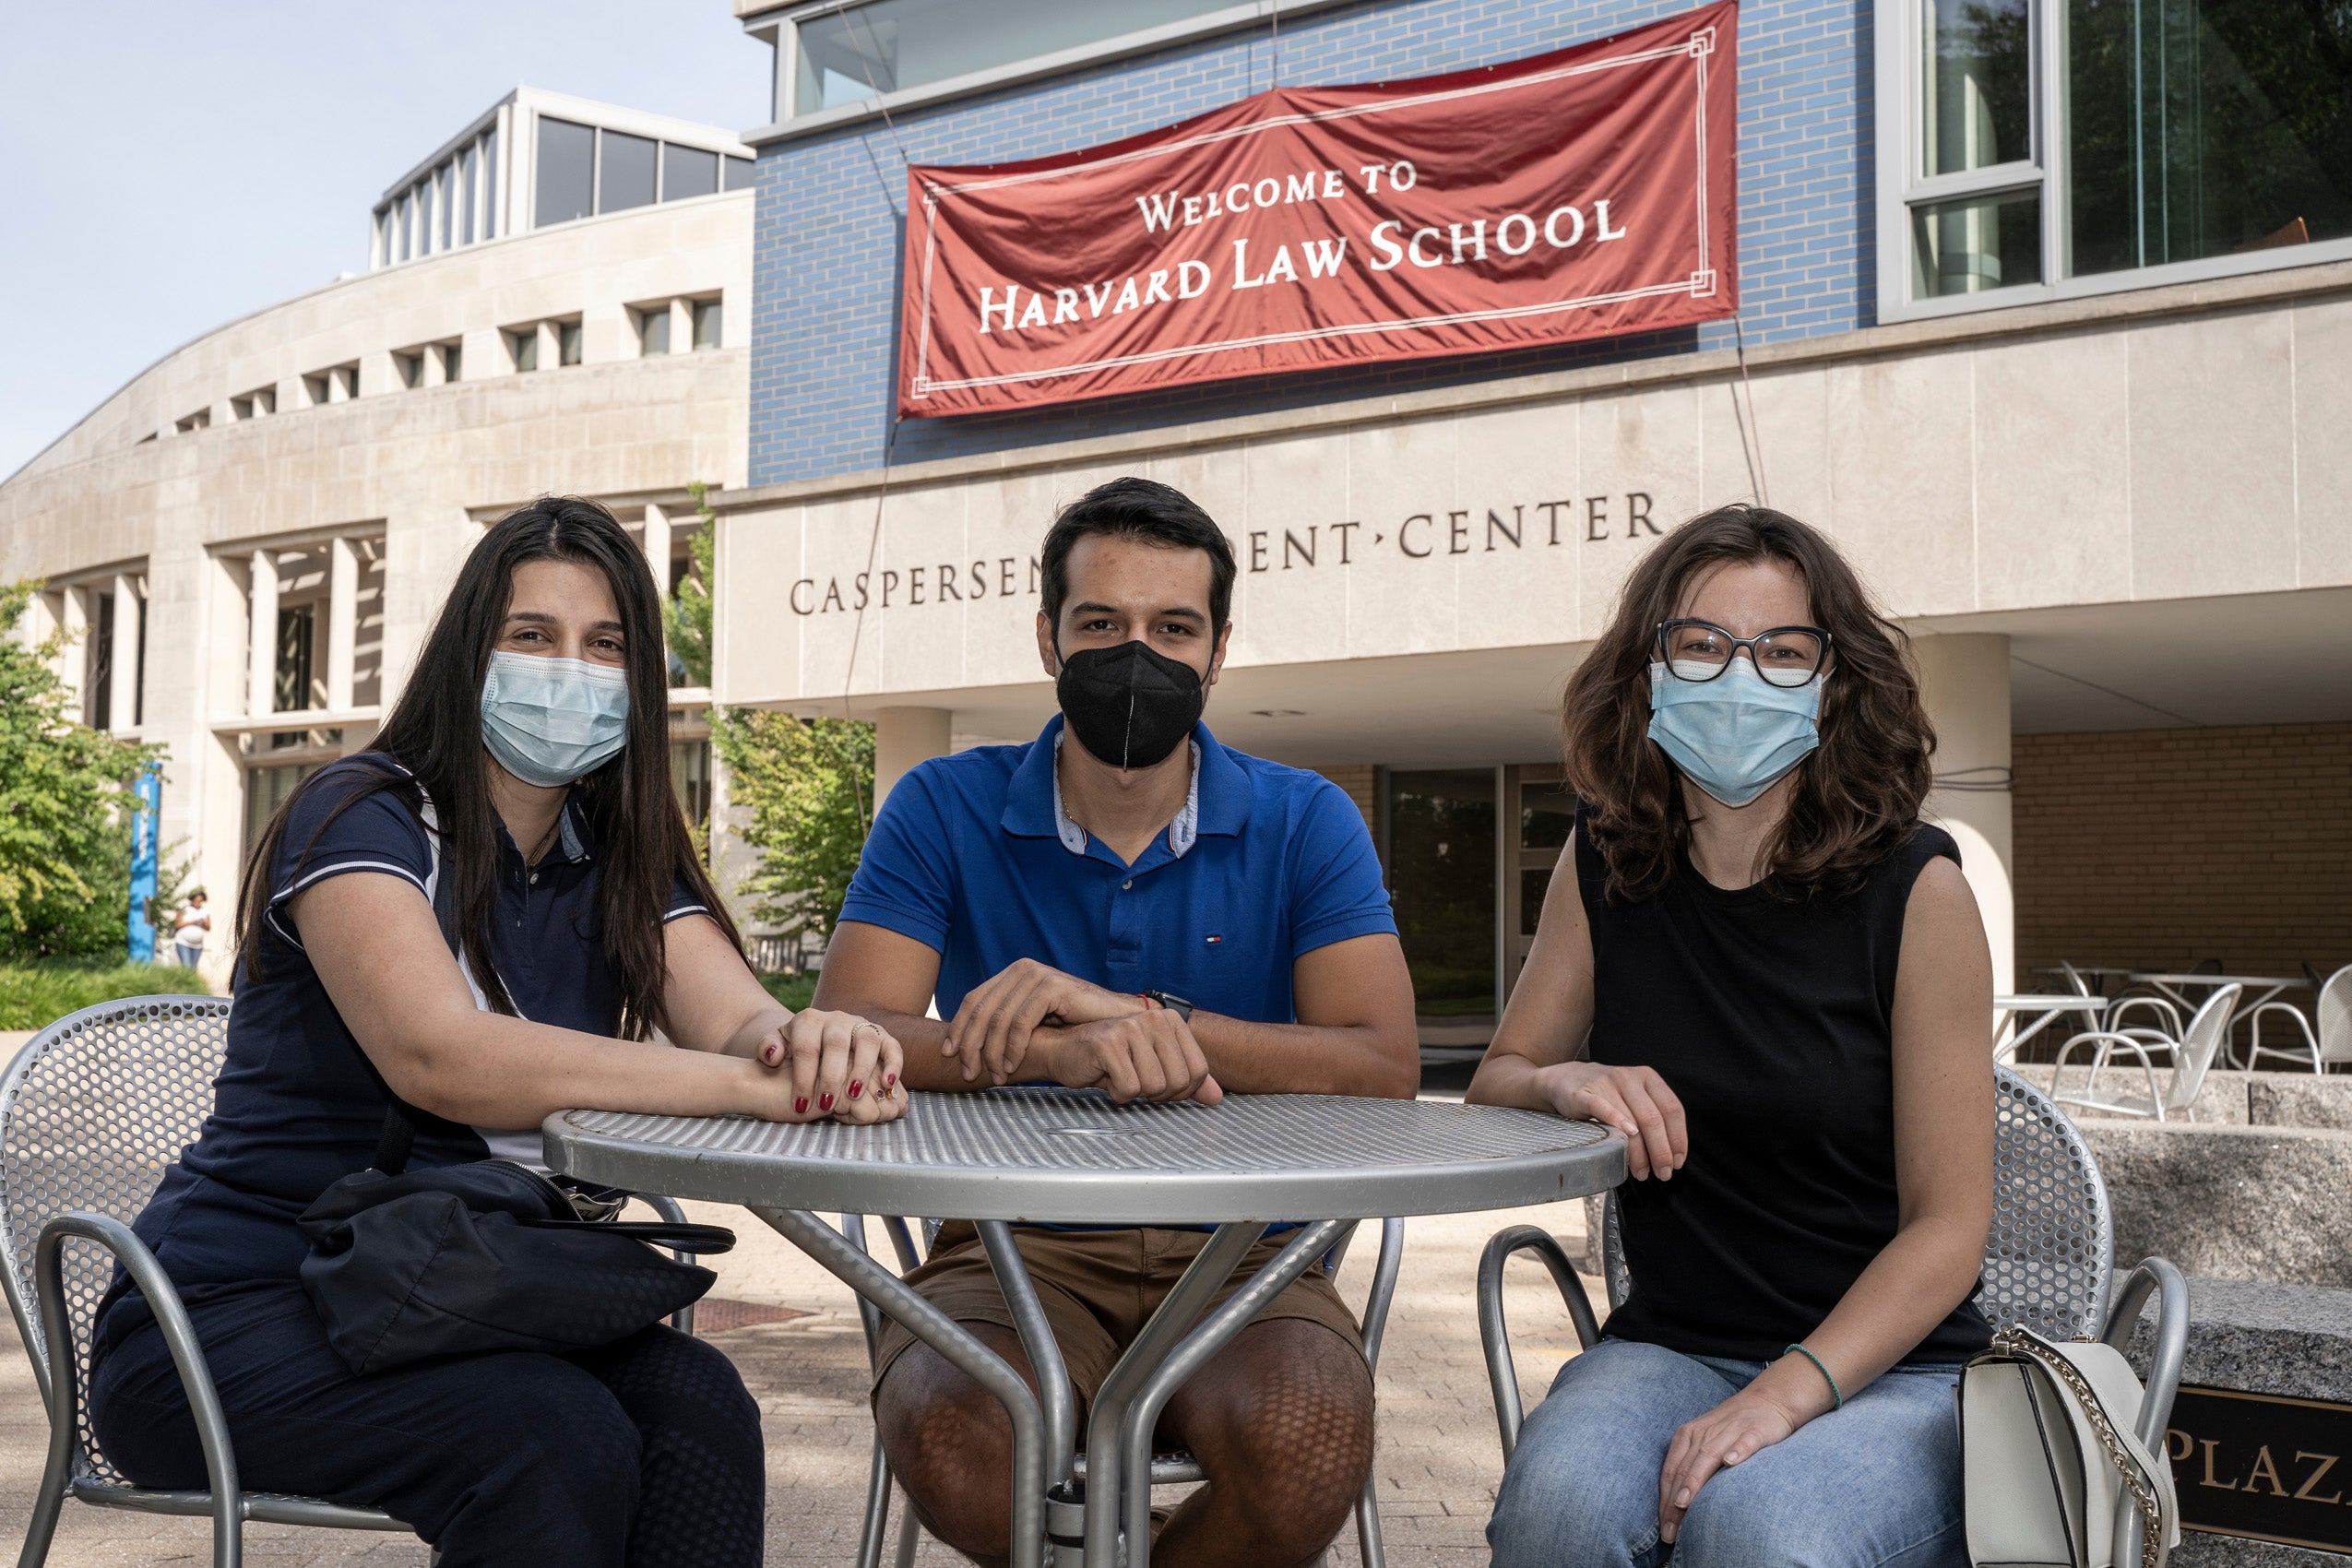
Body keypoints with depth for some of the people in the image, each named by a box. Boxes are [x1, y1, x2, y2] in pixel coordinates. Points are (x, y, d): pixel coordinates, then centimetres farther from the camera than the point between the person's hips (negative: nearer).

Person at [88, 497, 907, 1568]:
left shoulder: (622, 865, 7)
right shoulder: (364, 817, -12)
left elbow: (740, 1017, -11)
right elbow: (436, 1054, -30)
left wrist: (816, 1043, -38)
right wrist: (758, 1086, -39)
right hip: (241, 1314, -5)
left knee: (697, 1402, -24)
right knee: (559, 1436, -31)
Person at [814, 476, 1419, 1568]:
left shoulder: (1304, 824, 3)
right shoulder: (945, 811, 3)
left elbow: (1385, 1064, -11)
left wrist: (1133, 1014, -23)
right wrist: (1066, 1052, -29)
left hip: (1237, 1247, 0)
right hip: (1017, 1245, 0)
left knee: (1310, 1448, -32)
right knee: (950, 1444, -32)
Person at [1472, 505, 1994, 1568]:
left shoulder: (1915, 892, -9)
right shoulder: (1607, 862, 1)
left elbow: (1948, 1225, -9)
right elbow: (1497, 1082, 10)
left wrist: (1785, 1396, -21)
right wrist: (1566, 1084, -13)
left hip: (1888, 1367, -2)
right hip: (1668, 1348, 2)